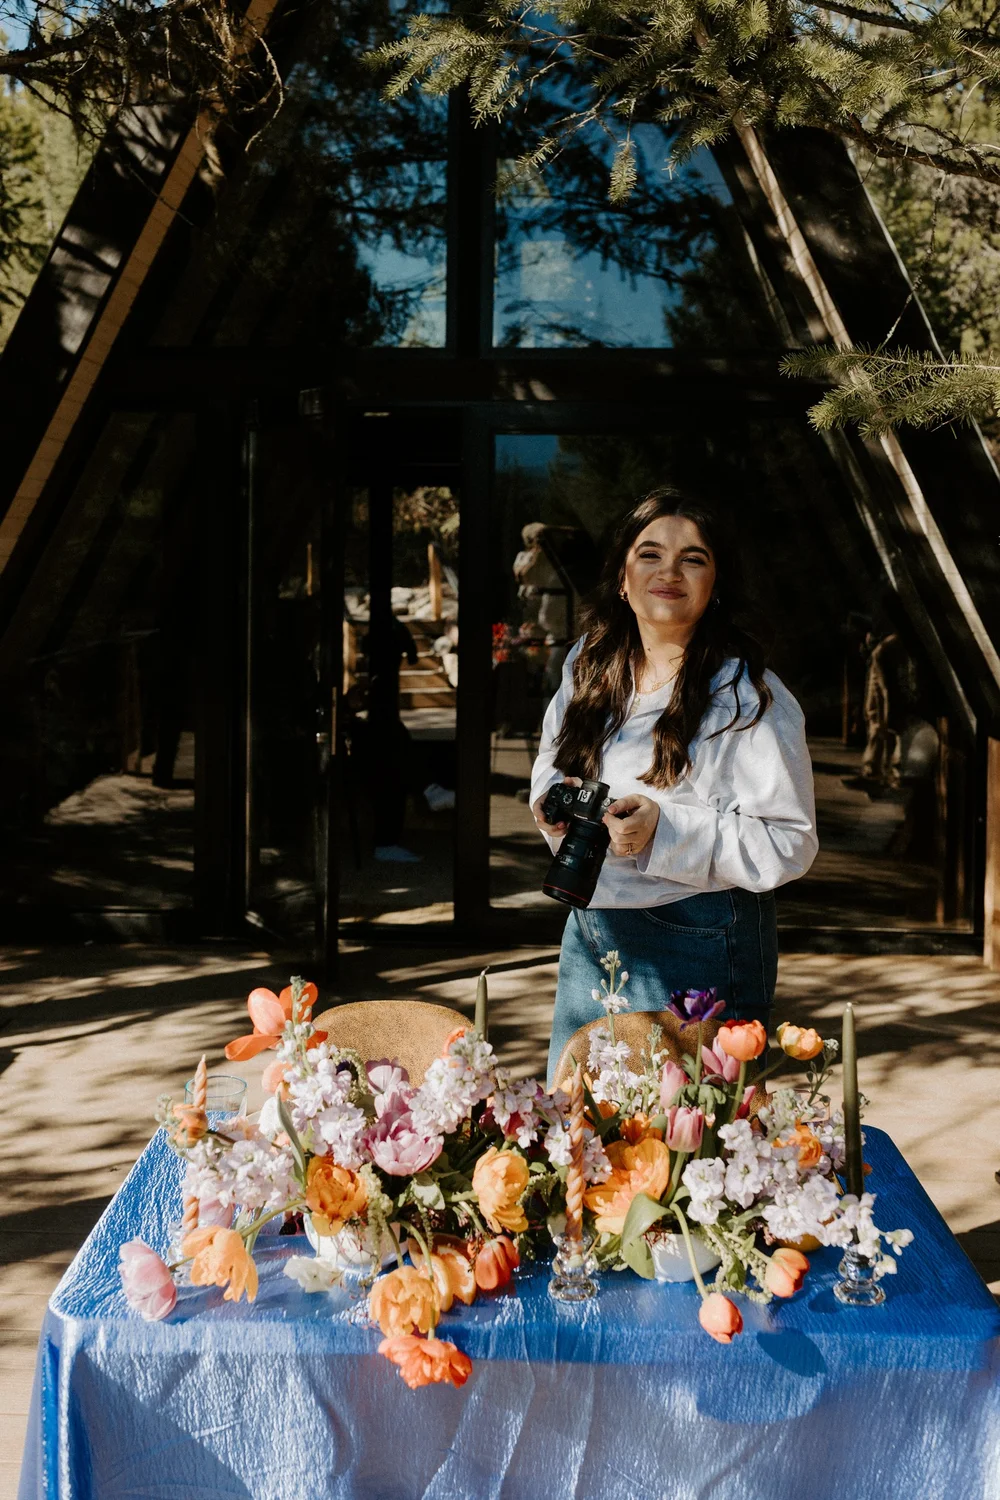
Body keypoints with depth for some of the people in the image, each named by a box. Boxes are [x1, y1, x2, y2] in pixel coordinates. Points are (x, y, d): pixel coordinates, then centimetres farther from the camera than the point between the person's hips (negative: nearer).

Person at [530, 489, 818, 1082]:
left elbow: (789, 843, -16)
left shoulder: (749, 696, -13)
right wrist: (555, 802, -3)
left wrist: (665, 831, -26)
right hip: (588, 936, 6)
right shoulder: (588, 670, 7)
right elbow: (552, 764, 21)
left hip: (697, 945, -6)